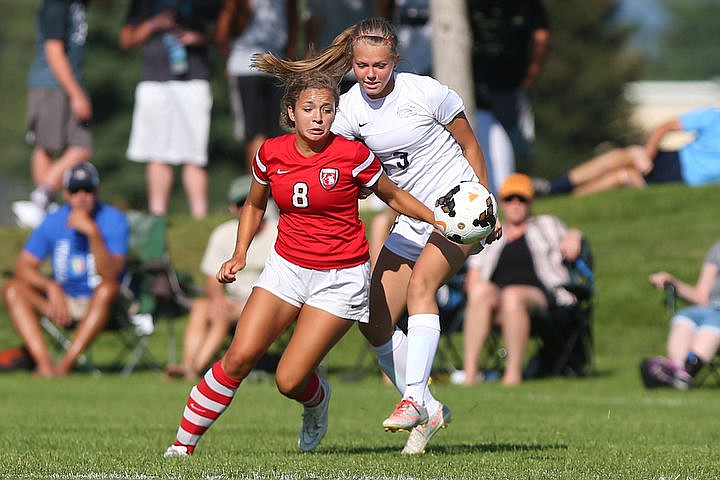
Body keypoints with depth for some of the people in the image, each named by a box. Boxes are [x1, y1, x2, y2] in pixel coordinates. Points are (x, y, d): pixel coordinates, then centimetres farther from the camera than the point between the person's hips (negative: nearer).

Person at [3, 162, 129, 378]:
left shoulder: (113, 220, -11)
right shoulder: (53, 221, 0)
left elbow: (109, 275, -23)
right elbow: (24, 266, -3)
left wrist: (93, 232, -35)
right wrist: (52, 287, -21)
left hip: (99, 304, -4)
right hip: (63, 300, 4)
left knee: (108, 288, -36)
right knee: (14, 288, -18)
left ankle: (65, 364, -38)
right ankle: (44, 364, -34)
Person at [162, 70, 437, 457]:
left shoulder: (352, 155, -12)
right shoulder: (271, 153, -2)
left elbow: (394, 196, 4)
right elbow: (255, 205, 17)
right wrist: (240, 255, 5)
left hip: (341, 277, -3)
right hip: (286, 266, 3)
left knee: (289, 381, -11)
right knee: (239, 357, -13)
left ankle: (317, 400, 26)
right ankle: (183, 443, -2)